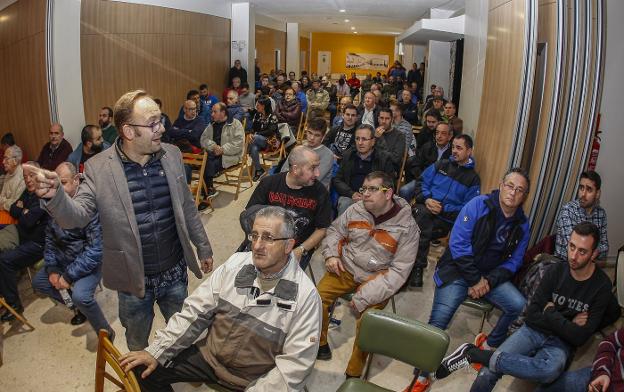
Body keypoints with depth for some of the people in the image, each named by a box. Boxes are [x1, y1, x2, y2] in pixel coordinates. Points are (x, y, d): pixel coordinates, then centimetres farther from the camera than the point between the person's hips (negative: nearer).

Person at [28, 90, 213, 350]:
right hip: (133, 280, -2)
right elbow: (77, 217, -16)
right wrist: (54, 196, -38)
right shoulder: (98, 168, -14)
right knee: (137, 344, 23)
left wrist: (203, 248, 10)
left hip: (175, 272, 2)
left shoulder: (172, 155, -5)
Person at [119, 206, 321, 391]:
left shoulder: (305, 295, -21)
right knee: (142, 370, -3)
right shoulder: (236, 263, -7)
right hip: (209, 355, 4)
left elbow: (295, 364, -19)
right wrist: (156, 352, -6)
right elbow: (196, 311, -3)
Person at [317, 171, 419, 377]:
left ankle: (354, 373, -1)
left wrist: (364, 297, -23)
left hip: (377, 277, -3)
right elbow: (334, 231, 14)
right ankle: (319, 343, 11)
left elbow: (398, 270, -16)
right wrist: (331, 254, -6)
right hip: (346, 268, 4)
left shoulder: (407, 227, -15)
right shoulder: (355, 210, -4)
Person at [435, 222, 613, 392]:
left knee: (550, 371, -41)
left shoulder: (602, 286, -9)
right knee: (488, 373, -26)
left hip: (561, 343, -2)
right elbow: (532, 316, -3)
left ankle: (473, 353, -29)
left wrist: (550, 314, -6)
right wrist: (567, 324, -9)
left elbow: (580, 338, -12)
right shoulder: (556, 271, -1)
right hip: (534, 330, 2)